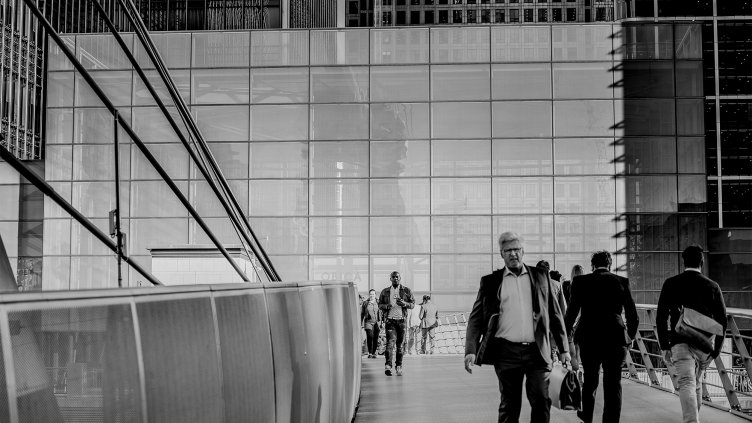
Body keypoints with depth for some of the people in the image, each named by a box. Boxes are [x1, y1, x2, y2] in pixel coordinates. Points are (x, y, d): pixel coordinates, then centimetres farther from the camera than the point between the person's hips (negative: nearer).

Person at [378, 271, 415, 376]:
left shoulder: (406, 291, 8)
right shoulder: (385, 291, 10)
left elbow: (413, 304, 7)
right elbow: (380, 304, 14)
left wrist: (404, 303, -13)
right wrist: (386, 306, -9)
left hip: (401, 320, 1)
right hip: (389, 320, -1)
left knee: (400, 344, 5)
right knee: (390, 342, -15)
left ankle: (399, 366, 13)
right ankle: (388, 366, -20)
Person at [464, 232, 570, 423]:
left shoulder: (541, 277, 11)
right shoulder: (490, 281, 7)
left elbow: (555, 314, 13)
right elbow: (476, 317, 4)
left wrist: (564, 349, 8)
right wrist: (470, 350, -8)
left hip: (537, 351, 1)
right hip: (506, 352, -1)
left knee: (541, 401, -4)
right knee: (509, 406, 5)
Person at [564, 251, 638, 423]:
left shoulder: (581, 281, 1)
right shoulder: (622, 281, 2)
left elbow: (571, 313, 0)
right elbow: (633, 316, 3)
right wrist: (629, 337, 18)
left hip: (588, 339, 1)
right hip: (616, 339, -1)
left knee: (590, 381, 19)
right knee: (613, 385, 5)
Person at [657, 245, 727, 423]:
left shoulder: (671, 284, 1)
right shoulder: (712, 286, 5)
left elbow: (661, 317, -3)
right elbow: (722, 320, 2)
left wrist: (664, 346, 0)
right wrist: (717, 348, 8)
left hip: (681, 344, -3)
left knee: (686, 384, -13)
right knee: (696, 382, 22)